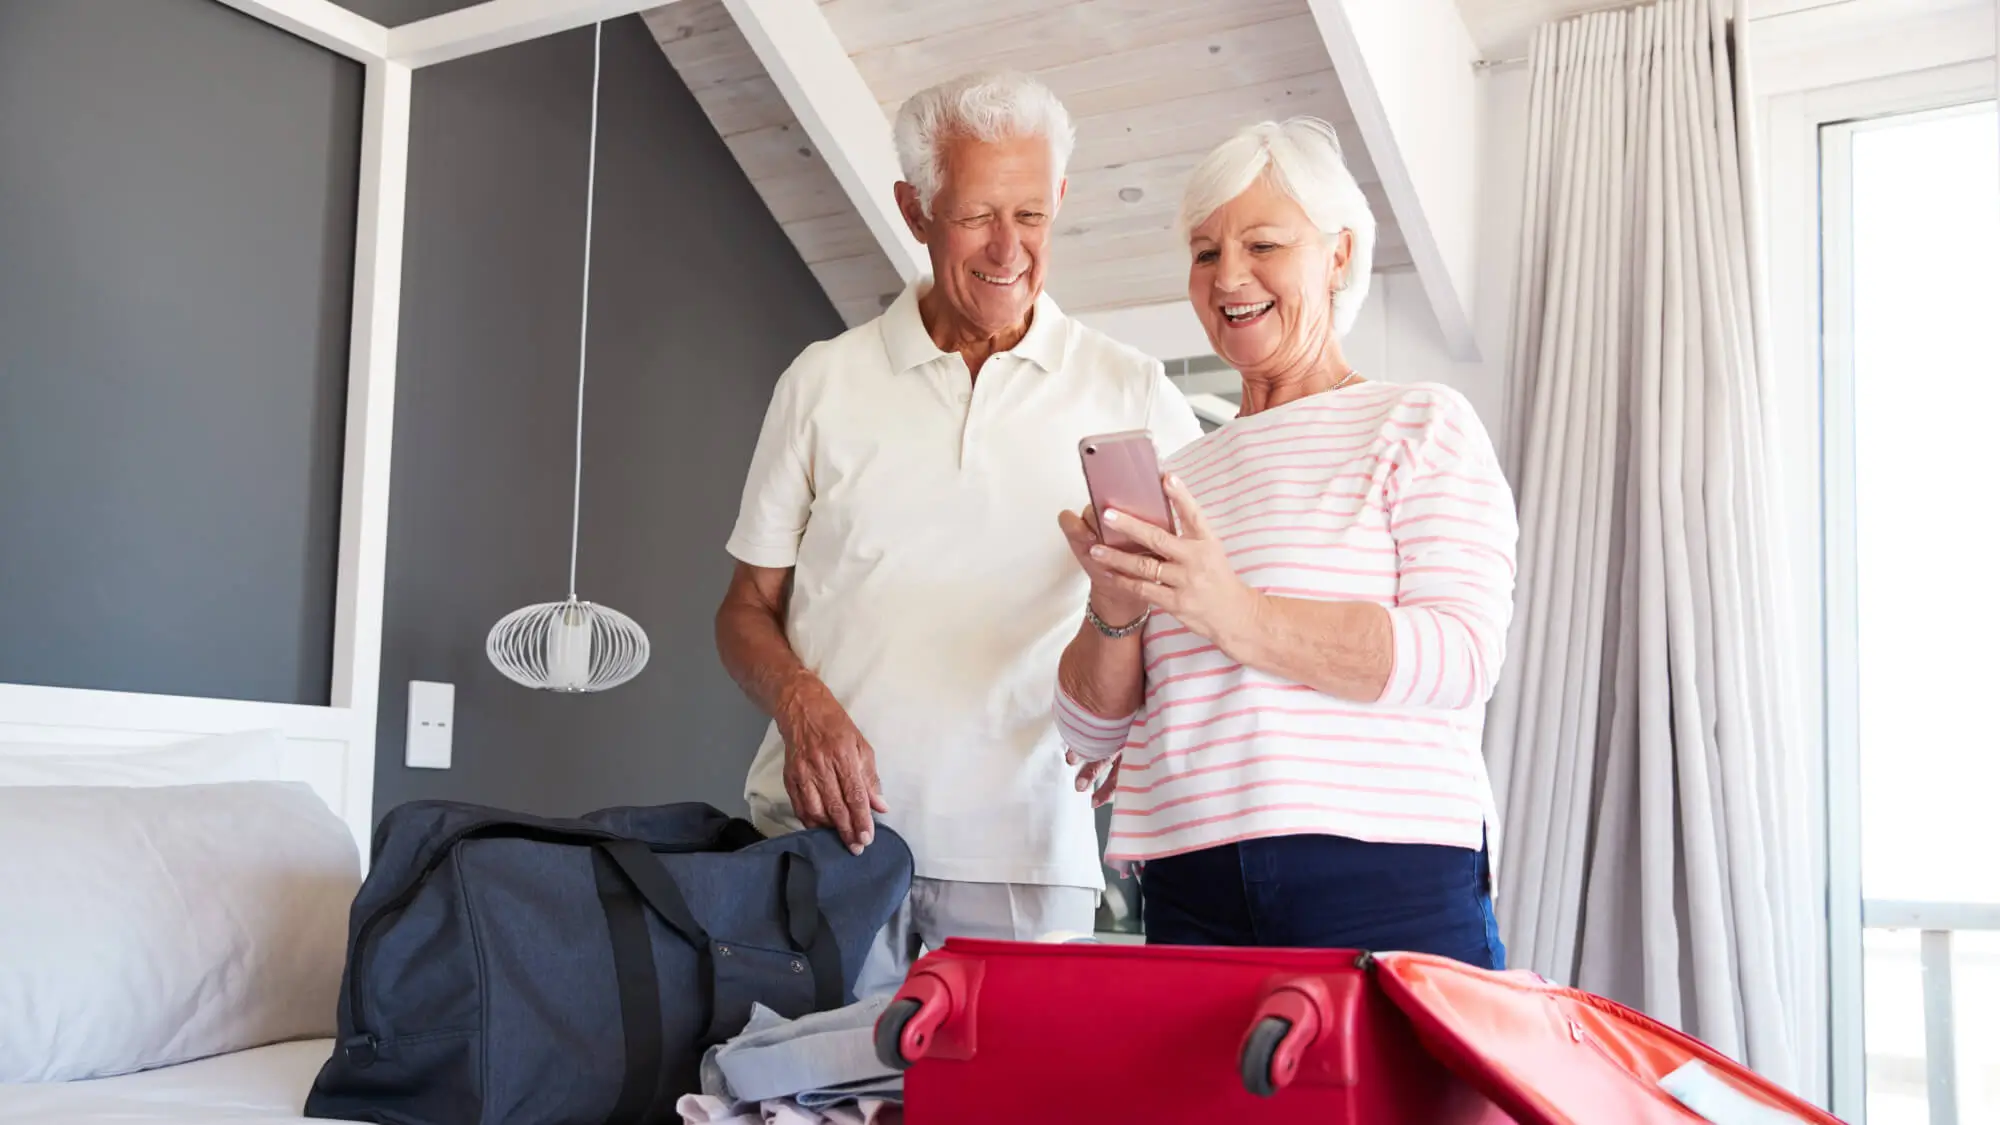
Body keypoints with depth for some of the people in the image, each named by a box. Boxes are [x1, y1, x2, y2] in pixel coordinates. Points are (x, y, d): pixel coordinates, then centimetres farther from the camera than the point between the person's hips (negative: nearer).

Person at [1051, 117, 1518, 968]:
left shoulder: (1420, 426, 5)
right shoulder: (1176, 476, 17)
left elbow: (1463, 656, -11)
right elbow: (1090, 735, 15)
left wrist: (1236, 614, -21)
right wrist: (1115, 615, -6)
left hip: (1388, 887, -3)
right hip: (1192, 892, 4)